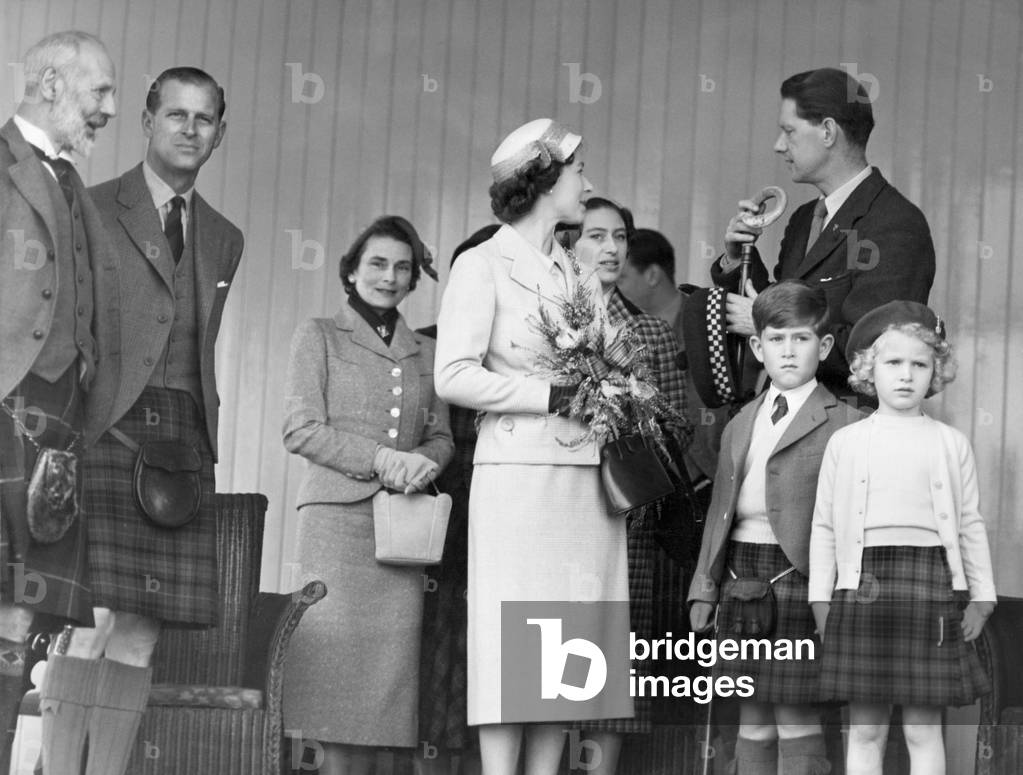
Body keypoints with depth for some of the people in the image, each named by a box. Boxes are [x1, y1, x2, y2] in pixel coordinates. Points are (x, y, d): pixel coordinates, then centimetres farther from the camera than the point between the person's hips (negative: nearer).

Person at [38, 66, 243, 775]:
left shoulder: (224, 239, 20)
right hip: (103, 425, -5)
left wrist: (202, 447, 13)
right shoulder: (91, 210, 5)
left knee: (139, 636, 0)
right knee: (88, 622, -15)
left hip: (183, 442, 5)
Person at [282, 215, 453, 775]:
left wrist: (426, 462, -6)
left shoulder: (424, 352, 20)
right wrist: (379, 458, -13)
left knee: (386, 666, -2)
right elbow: (300, 429, -1)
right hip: (337, 514, -4)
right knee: (338, 660, -11)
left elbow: (441, 435, 18)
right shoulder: (318, 335, 8)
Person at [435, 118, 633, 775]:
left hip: (587, 473, 6)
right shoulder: (483, 266, -1)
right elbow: (454, 376, -10)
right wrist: (553, 396, -13)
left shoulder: (580, 275, 18)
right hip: (519, 470, -6)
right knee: (515, 639, -8)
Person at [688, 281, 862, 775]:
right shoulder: (740, 426, 15)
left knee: (797, 717, -4)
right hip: (740, 575, 6)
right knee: (751, 721, 12)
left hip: (797, 578, -6)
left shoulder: (842, 425, -5)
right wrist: (704, 588, 14)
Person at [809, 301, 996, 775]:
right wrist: (821, 598, 5)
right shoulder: (845, 443, 8)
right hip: (864, 582, 0)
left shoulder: (951, 444, 9)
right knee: (864, 730, 3)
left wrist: (981, 596, 5)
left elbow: (970, 525, 10)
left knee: (924, 729, 3)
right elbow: (824, 525, 9)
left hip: (930, 579, 0)